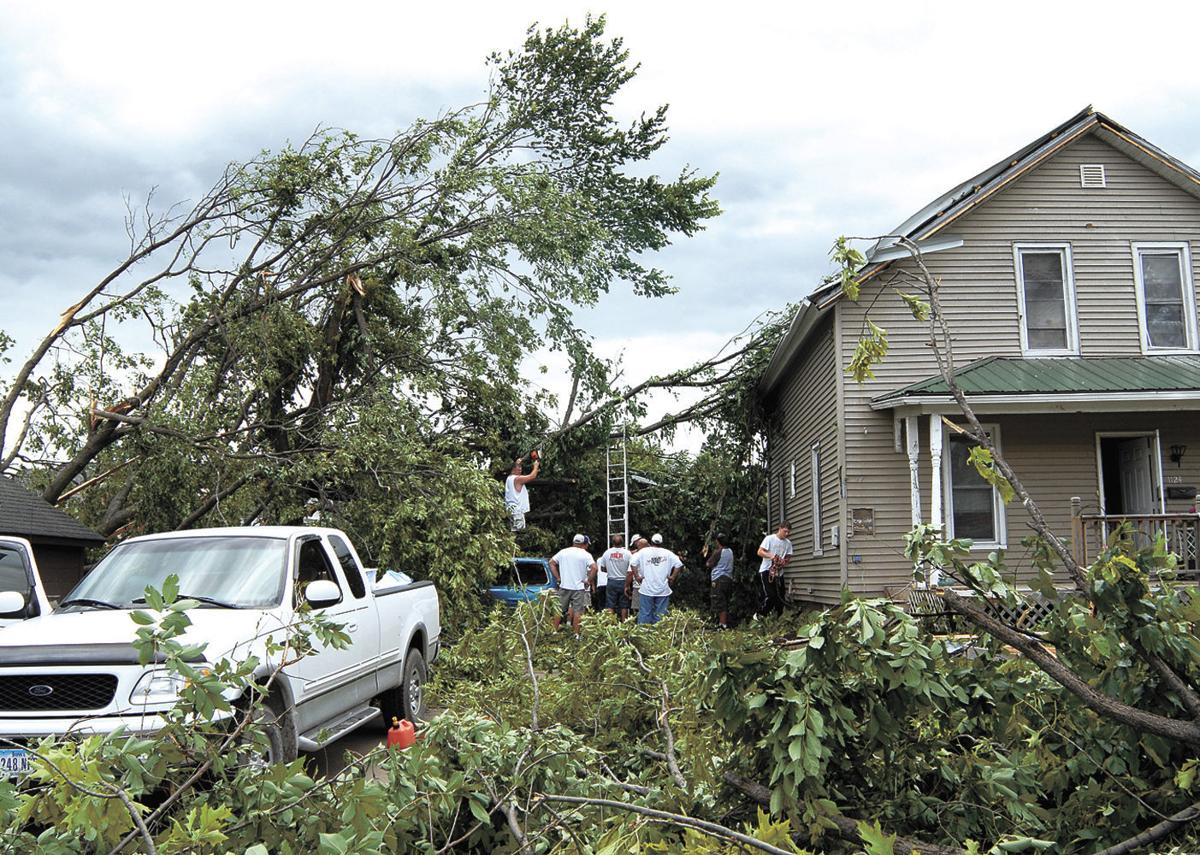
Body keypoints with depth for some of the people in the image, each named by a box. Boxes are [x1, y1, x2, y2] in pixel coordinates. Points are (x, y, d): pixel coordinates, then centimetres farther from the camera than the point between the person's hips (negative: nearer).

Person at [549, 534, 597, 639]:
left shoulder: (563, 552, 5)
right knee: (578, 612, 3)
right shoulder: (586, 554, -5)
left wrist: (558, 578, 5)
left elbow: (551, 563, 6)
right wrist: (589, 581, -7)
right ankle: (576, 635, 3)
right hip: (579, 587, -3)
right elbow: (594, 568, -17)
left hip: (564, 586, 3)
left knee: (560, 610, 13)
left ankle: (554, 631, 19)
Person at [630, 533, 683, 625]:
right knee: (660, 615, 5)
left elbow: (632, 563, -9)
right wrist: (673, 577, 2)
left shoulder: (643, 551, 1)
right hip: (663, 590, 1)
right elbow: (679, 565, -3)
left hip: (647, 589, -1)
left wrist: (637, 576, -3)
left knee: (645, 613, 4)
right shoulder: (667, 553, 3)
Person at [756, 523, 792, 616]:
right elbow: (760, 552, -9)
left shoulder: (788, 543, 9)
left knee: (780, 596, 4)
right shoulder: (769, 538, -5)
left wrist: (784, 562, -13)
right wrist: (770, 556, -26)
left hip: (779, 572, 6)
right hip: (766, 571, -5)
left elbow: (787, 557, 10)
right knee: (769, 595, -14)